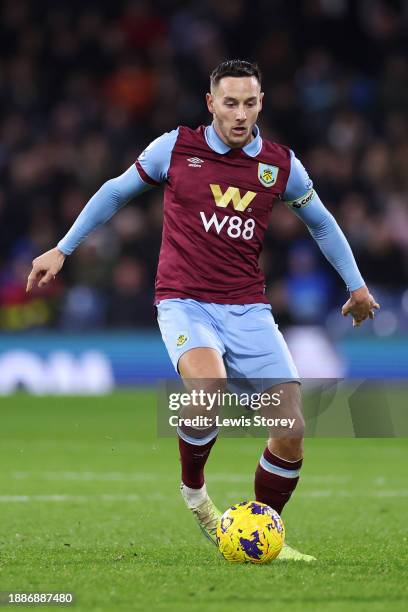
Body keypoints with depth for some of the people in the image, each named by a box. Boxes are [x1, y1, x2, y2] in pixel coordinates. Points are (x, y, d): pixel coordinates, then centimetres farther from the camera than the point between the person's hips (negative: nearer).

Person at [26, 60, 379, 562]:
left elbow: (321, 223, 23)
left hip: (248, 310, 3)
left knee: (292, 429, -8)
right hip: (185, 304, -3)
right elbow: (116, 192, 13)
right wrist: (62, 249, 14)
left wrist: (356, 285, 26)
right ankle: (193, 490, -3)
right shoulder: (175, 148, 0)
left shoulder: (281, 165, 5)